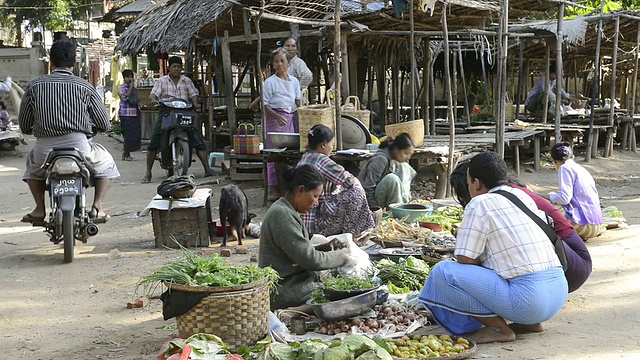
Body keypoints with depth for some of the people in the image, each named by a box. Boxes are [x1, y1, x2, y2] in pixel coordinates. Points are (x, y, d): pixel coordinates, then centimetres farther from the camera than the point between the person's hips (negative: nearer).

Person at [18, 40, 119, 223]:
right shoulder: (85, 87, 2)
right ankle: (97, 206, 12)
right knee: (106, 163, 28)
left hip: (45, 148, 2)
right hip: (79, 145, -2)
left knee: (32, 164, 36)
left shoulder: (34, 86, 5)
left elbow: (24, 126, 9)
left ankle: (40, 209, 23)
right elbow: (105, 125, 6)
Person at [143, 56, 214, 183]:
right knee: (153, 142, -10)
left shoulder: (187, 81, 16)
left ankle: (207, 169, -8)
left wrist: (195, 103, -12)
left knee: (198, 139, -10)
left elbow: (193, 94, 10)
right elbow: (153, 93, 1)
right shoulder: (162, 81, 11)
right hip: (166, 112, -1)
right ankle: (148, 172, -1)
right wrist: (154, 99, -22)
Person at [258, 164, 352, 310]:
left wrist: (326, 247, 4)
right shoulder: (281, 214, -20)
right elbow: (309, 259, -22)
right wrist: (343, 255, -9)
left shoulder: (287, 211, 13)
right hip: (284, 291, -10)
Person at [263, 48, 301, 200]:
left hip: (290, 117, 5)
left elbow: (298, 101, 18)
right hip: (274, 117, -5)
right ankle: (273, 188, -1)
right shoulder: (270, 82, -4)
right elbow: (265, 105, -6)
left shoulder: (294, 81, 12)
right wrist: (277, 116, -19)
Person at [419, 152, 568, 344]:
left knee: (443, 271, -8)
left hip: (528, 299, -8)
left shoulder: (480, 204, -5)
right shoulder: (524, 196, 17)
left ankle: (499, 328, -6)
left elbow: (465, 259, -9)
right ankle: (531, 322, 18)